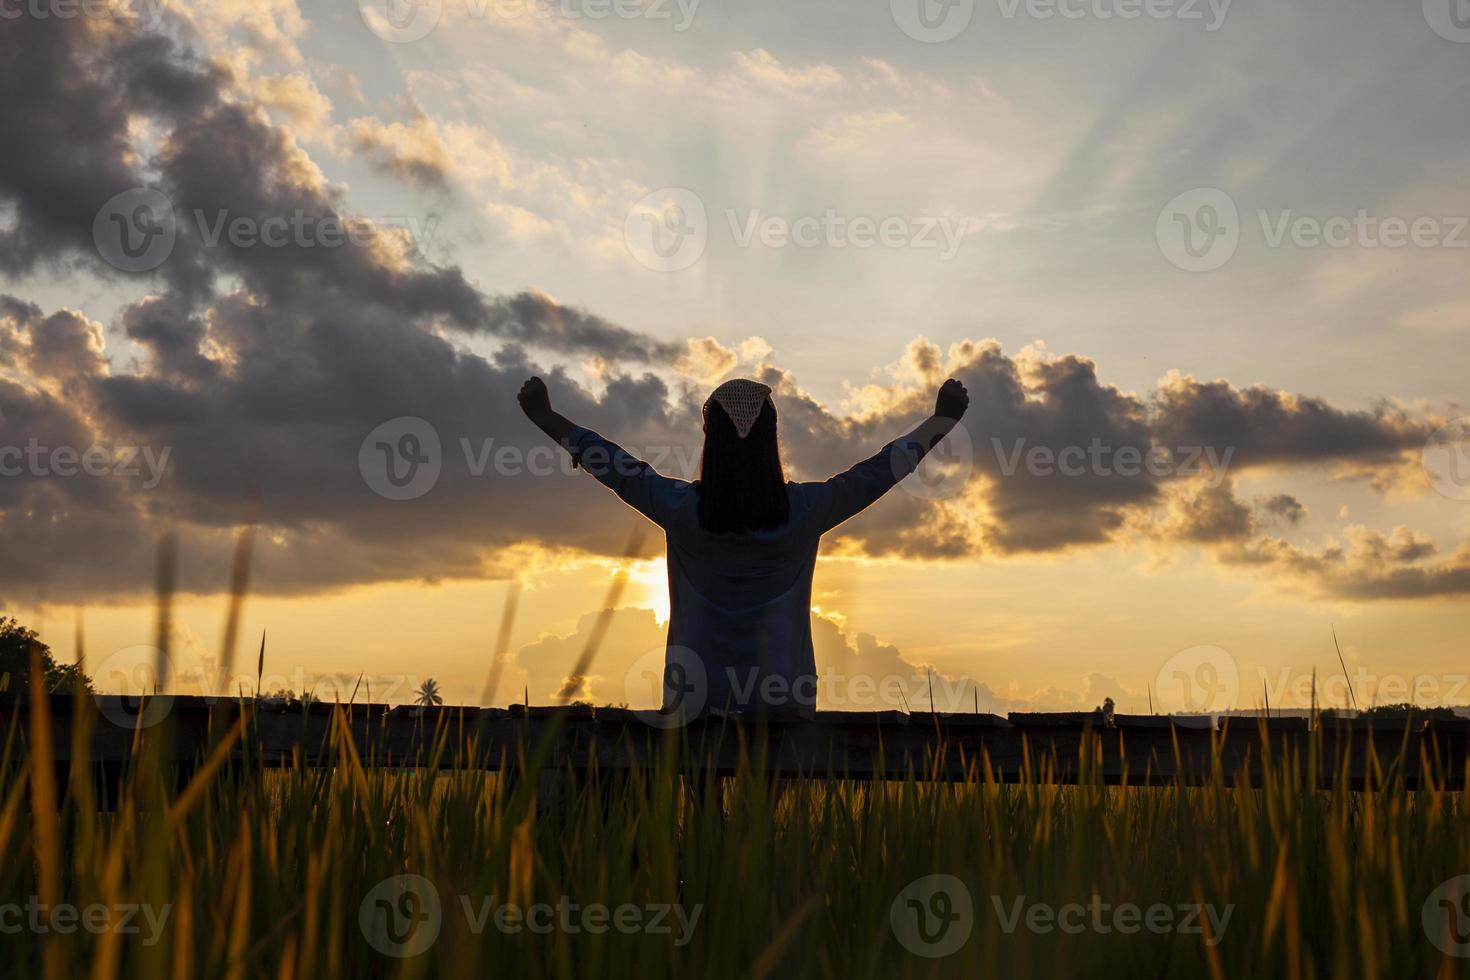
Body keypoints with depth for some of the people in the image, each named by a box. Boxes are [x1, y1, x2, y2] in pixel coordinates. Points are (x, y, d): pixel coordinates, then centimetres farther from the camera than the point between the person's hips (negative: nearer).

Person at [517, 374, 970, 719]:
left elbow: (616, 467, 3)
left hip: (697, 700, 0)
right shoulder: (803, 511, -9)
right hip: (781, 695, 0)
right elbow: (879, 471, 2)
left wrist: (546, 418, 17)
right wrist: (943, 418, 15)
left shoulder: (683, 510, -10)